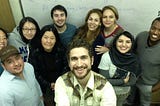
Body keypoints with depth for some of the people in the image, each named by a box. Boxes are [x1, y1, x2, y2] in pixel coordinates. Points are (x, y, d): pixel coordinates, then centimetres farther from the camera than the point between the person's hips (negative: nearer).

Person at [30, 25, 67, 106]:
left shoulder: (61, 51, -8)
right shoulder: (35, 54, -12)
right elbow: (35, 74, -10)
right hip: (45, 88, -1)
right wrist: (49, 85, -13)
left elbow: (65, 67, -2)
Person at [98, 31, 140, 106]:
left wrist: (113, 82, -23)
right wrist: (123, 81, -19)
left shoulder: (134, 59, -17)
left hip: (124, 93, 3)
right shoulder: (107, 57, -26)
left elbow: (132, 81, -13)